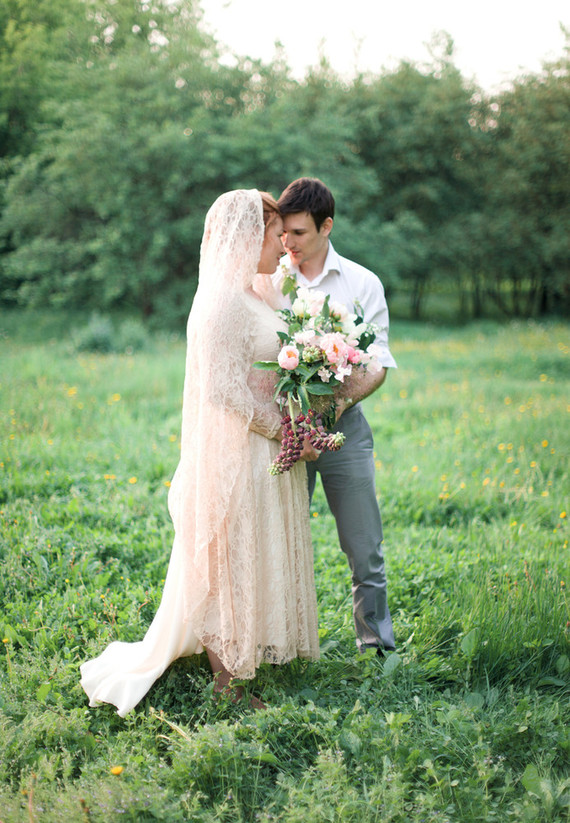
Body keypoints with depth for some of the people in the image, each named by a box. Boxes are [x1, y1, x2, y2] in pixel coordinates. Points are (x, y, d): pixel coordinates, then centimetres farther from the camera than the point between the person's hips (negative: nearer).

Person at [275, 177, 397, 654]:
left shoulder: (363, 284, 5)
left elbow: (377, 366, 0)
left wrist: (337, 403, -19)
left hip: (344, 428, 0)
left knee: (365, 552, 2)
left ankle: (378, 649, 17)